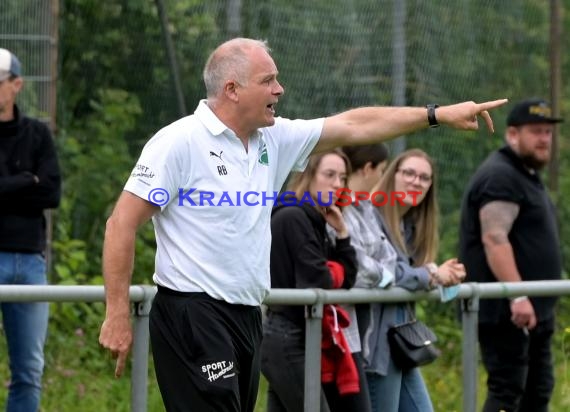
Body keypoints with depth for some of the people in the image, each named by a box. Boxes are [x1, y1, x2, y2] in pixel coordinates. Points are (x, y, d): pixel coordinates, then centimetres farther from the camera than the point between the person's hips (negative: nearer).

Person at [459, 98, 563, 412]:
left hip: (535, 312, 11)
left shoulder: (526, 176, 20)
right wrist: (517, 295, -30)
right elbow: (494, 239, -24)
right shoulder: (500, 176, -13)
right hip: (508, 311, -11)